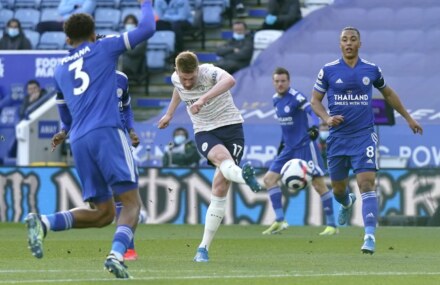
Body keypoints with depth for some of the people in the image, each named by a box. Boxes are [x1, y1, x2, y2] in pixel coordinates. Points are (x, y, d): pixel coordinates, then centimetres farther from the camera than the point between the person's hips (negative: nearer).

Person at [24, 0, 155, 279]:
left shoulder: (60, 70, 23)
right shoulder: (104, 48, 10)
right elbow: (147, 28, 10)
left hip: (79, 141, 5)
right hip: (108, 133, -5)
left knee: (103, 213, 10)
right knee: (132, 202, -7)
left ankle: (44, 222, -11)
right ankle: (117, 254, -32)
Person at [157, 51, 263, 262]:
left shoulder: (209, 72, -19)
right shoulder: (176, 79, 0)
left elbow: (229, 80, -44)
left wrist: (203, 98, -56)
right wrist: (170, 114, 40)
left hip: (230, 126, -3)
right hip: (204, 132, 3)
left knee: (220, 188, -8)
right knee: (222, 157, -35)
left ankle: (204, 247, -1)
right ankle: (243, 175, -72)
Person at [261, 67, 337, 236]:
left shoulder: (296, 97, -14)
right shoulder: (275, 99, 9)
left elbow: (311, 110, -28)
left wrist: (315, 126, -46)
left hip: (305, 146, -8)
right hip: (289, 148, 8)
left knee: (318, 184, -7)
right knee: (269, 179, 2)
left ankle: (332, 225, 0)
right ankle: (280, 221, 3)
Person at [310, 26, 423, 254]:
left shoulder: (371, 70, 3)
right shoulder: (328, 71, -1)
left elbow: (388, 94, 20)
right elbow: (315, 100, 4)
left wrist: (408, 118, 26)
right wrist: (326, 118, -16)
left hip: (364, 135, -1)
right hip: (337, 137, 1)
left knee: (367, 183, -18)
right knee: (338, 188, 13)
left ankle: (370, 236, -22)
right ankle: (347, 204, 51)